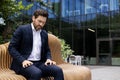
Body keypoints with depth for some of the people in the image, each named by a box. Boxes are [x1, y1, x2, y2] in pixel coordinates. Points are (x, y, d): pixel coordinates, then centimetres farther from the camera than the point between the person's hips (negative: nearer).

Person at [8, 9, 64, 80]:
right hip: (23, 64, -5)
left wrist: (49, 59, 1)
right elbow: (11, 47, -6)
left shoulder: (44, 34, 15)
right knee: (36, 73, -37)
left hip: (39, 63, 5)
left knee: (58, 70, -21)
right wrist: (23, 60, -19)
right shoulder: (22, 29, -2)